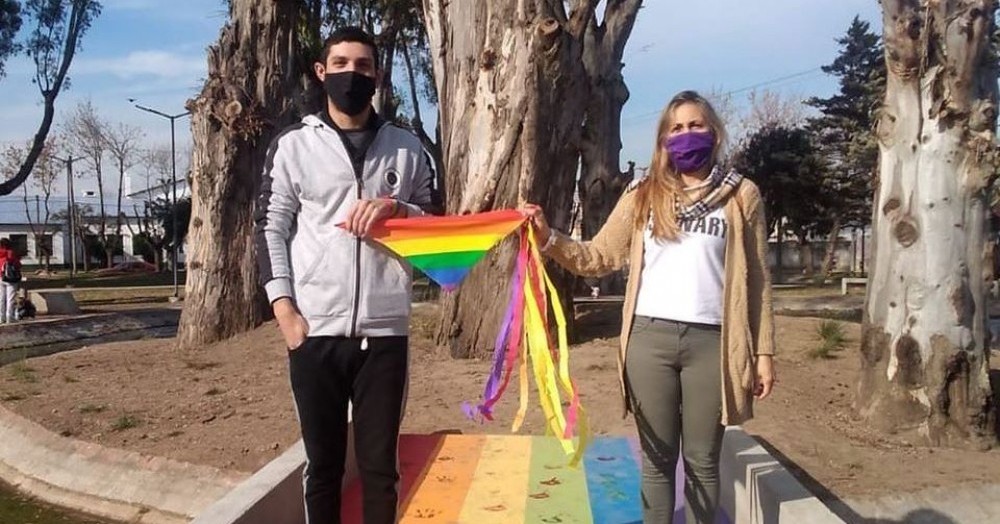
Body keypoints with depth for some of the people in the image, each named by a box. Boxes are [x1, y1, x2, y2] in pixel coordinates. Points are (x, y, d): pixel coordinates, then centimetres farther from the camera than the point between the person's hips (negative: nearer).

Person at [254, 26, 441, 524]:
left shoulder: (406, 147, 10)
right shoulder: (292, 144, 6)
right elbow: (270, 229, 4)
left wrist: (395, 208, -7)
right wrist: (285, 310, -7)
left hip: (385, 331, 1)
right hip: (315, 331, -1)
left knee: (380, 465, 10)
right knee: (323, 464, 11)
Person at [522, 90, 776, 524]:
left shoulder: (741, 195, 6)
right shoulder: (644, 195, 10)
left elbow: (756, 280, 6)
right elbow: (599, 257, 7)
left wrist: (763, 351, 3)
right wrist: (548, 237, -8)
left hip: (711, 341, -1)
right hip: (651, 337, 1)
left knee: (702, 460, 10)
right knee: (657, 458, 12)